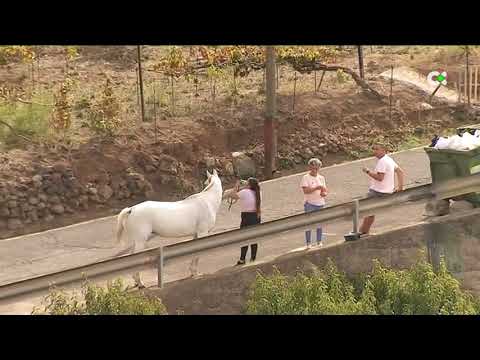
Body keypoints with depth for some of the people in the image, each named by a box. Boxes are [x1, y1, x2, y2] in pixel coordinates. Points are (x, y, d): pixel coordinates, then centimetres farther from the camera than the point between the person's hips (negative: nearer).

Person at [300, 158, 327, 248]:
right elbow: (305, 190, -14)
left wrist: (324, 194, -10)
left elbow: (324, 191, 13)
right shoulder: (306, 177, -3)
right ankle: (308, 243, -2)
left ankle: (319, 241, 14)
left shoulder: (321, 178, 13)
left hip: (320, 203, 5)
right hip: (310, 203, -4)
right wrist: (317, 188, -22)